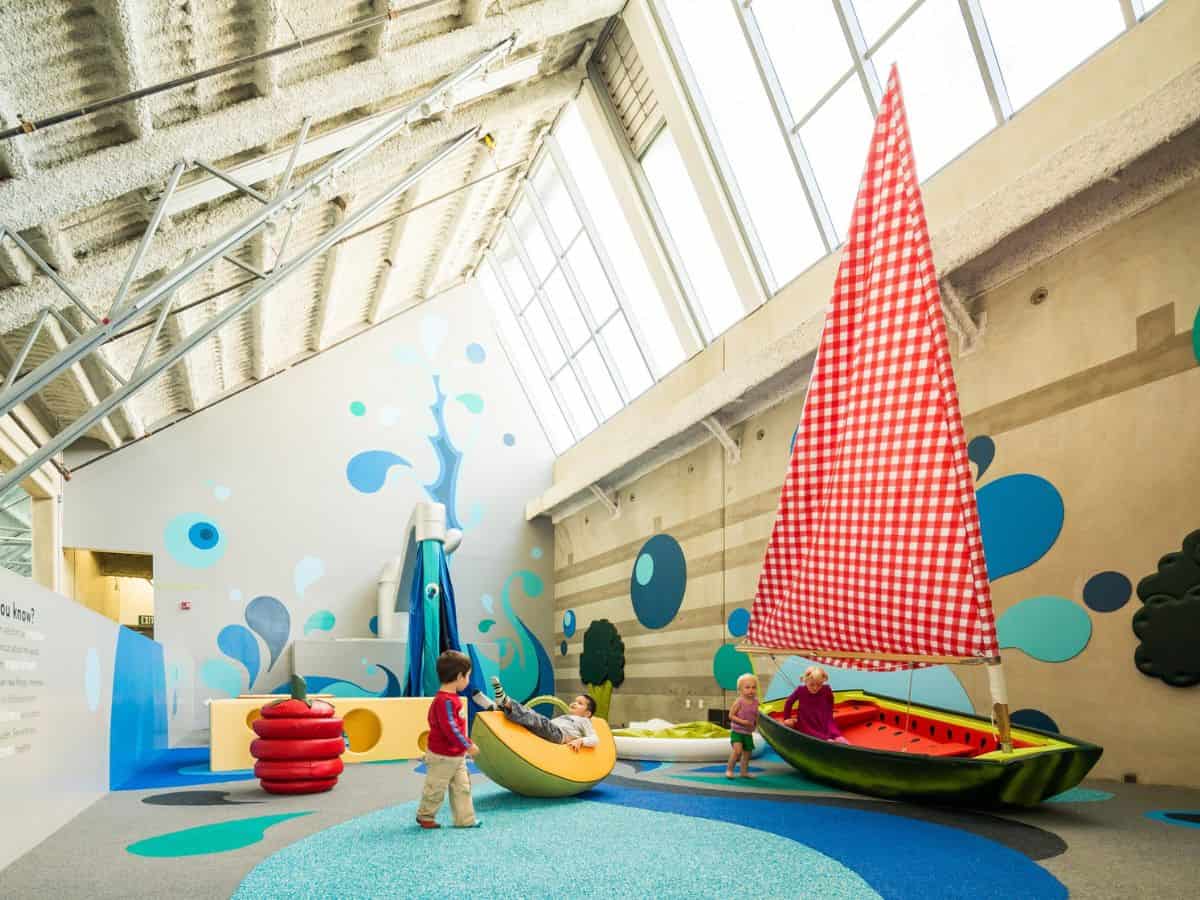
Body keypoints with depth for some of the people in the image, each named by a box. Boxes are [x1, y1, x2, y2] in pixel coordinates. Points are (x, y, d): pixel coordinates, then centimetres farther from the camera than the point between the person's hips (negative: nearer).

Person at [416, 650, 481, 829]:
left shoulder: (450, 697, 6)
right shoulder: (445, 700, -26)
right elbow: (450, 728, -30)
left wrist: (465, 744, 20)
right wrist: (468, 745, -23)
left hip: (456, 756, 10)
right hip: (442, 757, -10)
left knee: (462, 787, 11)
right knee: (436, 788, 8)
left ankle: (465, 819, 17)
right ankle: (425, 816, 26)